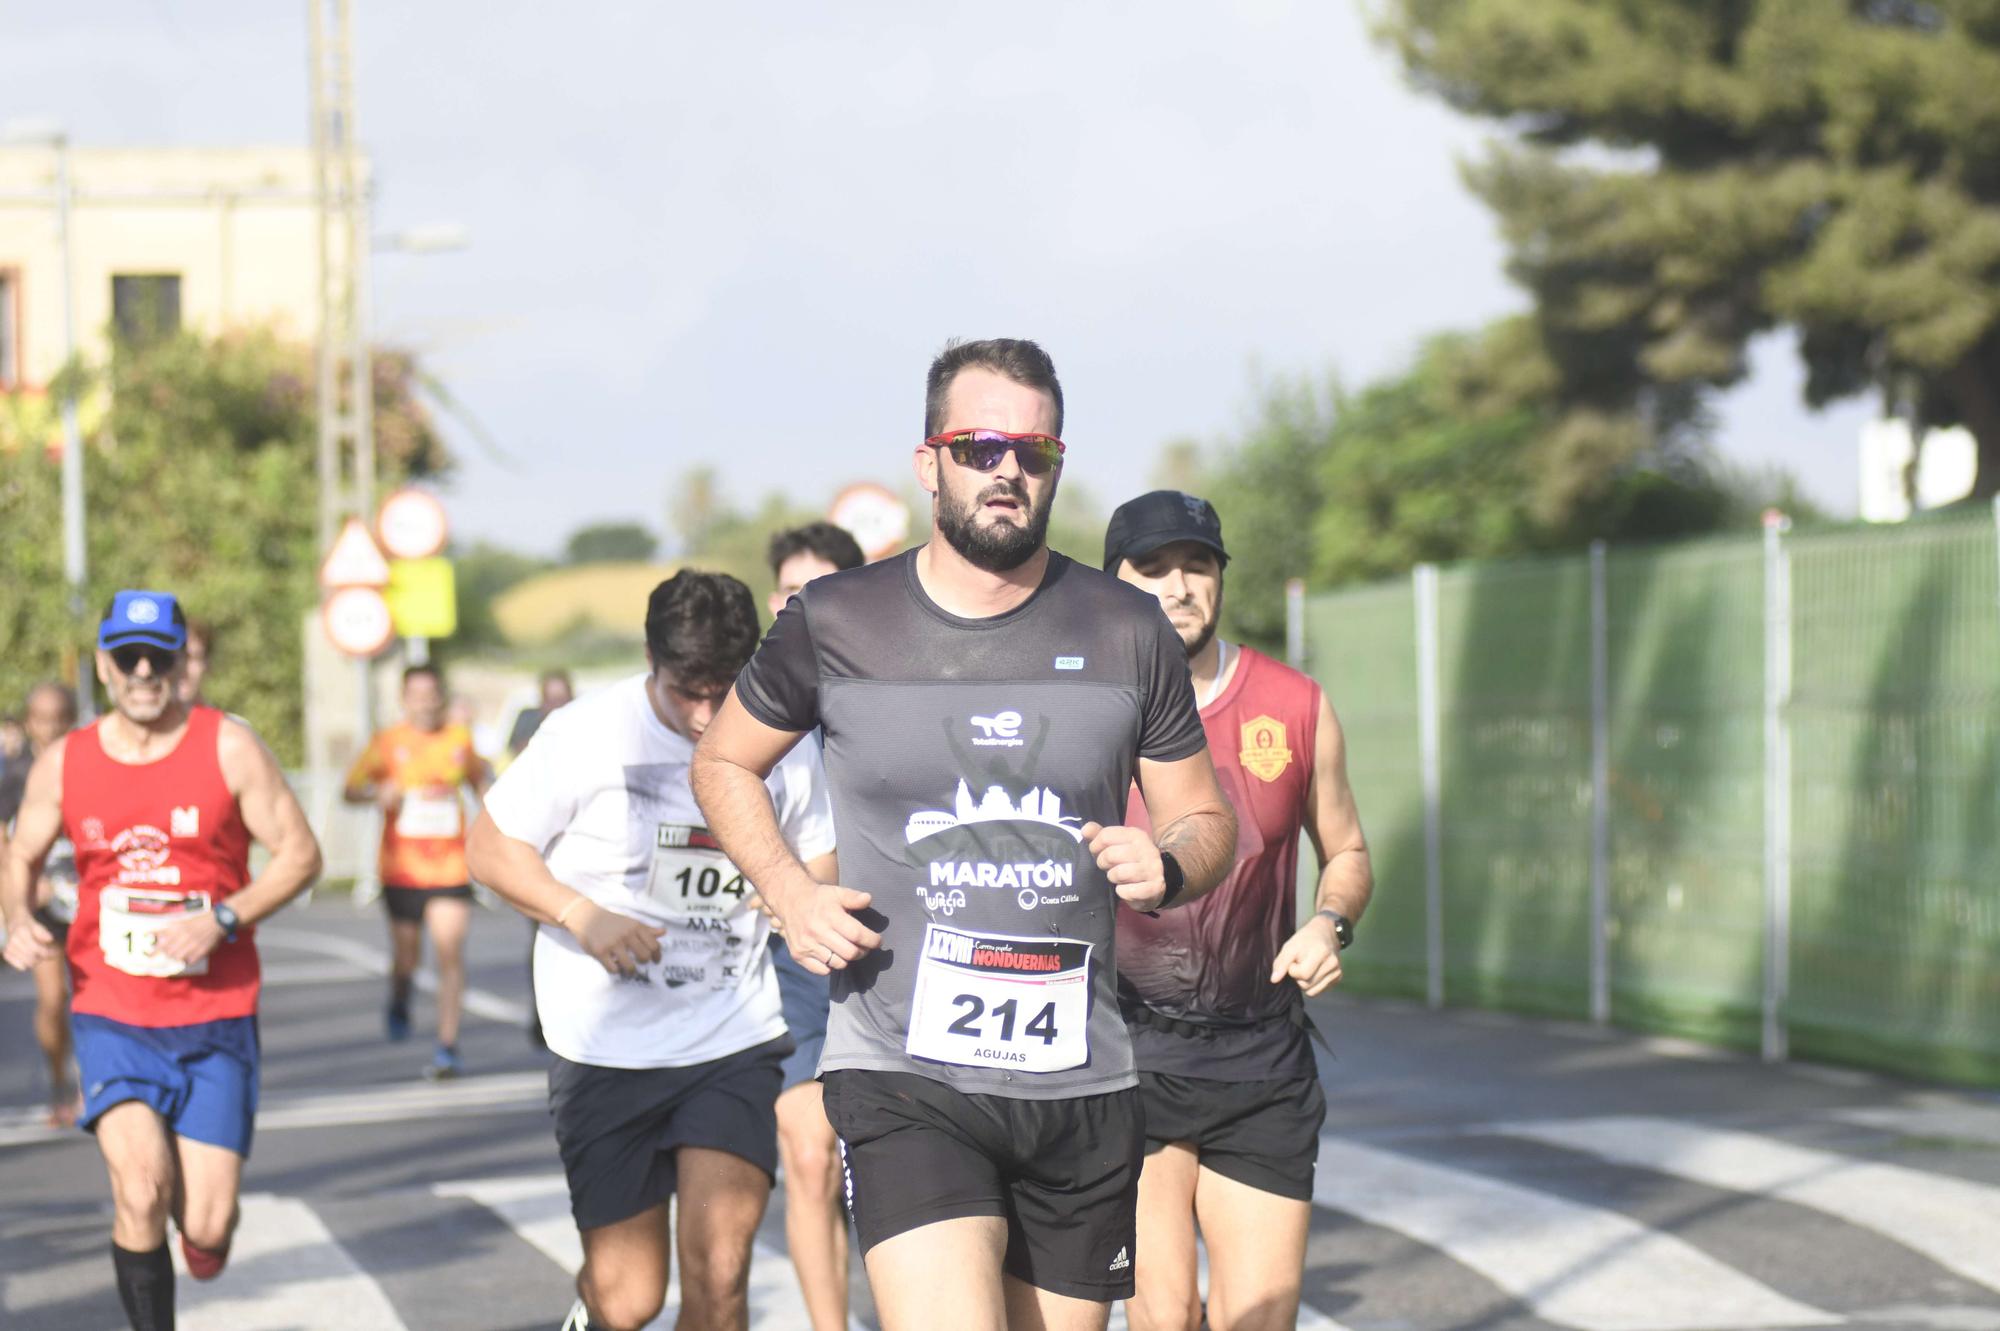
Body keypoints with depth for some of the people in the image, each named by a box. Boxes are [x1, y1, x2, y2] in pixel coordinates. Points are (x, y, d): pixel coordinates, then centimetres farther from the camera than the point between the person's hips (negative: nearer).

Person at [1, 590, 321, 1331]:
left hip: (214, 1020, -1)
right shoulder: (64, 764, 3)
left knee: (205, 1229, -4)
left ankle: (201, 1220, 35)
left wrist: (222, 919, -16)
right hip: (112, 1016, 1)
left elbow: (299, 854, -1)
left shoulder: (229, 748, -3)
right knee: (141, 1193, -20)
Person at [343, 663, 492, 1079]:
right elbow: (352, 789, 1)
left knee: (450, 954, -12)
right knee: (407, 957, 9)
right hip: (402, 869, 0)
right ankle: (399, 1000, 45)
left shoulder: (459, 740, 6)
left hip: (450, 869, 0)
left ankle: (448, 1046, -10)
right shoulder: (388, 742, 0)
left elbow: (481, 779, 23)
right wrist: (378, 793, -18)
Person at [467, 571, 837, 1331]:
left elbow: (820, 862, 15)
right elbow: (490, 847, -1)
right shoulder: (587, 735, -7)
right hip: (607, 1047, -1)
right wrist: (581, 914, -17)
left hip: (736, 1044, 1)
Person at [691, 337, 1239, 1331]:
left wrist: (1167, 866, -9)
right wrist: (787, 890, -1)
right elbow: (723, 763, 16)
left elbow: (1206, 821, 15)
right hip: (902, 1078, -3)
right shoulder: (837, 624, 1)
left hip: (1081, 1086, 3)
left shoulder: (1127, 633, 5)